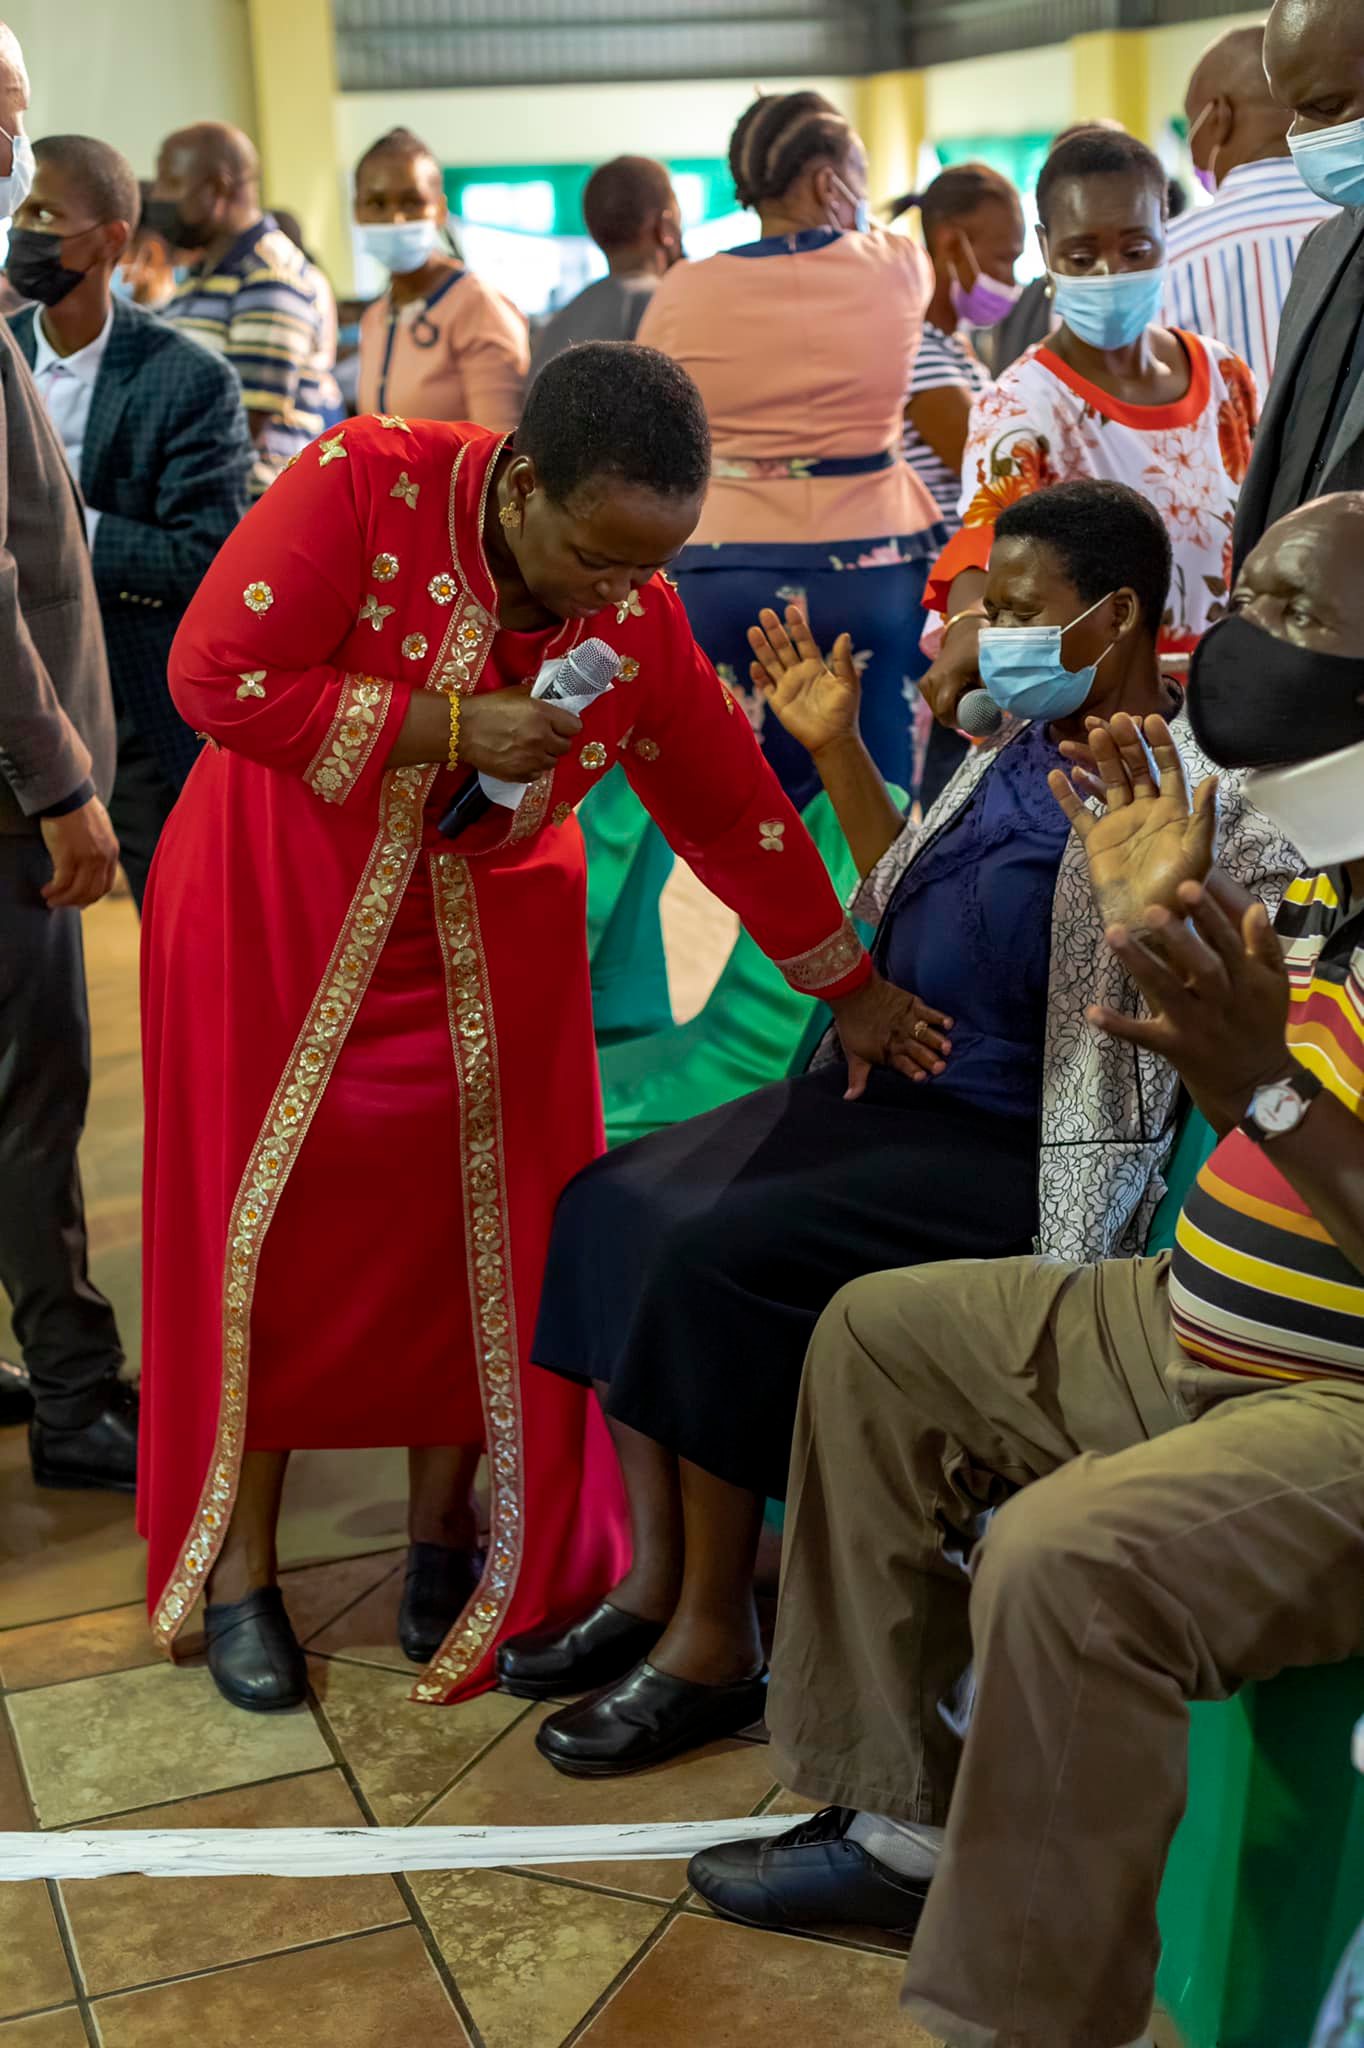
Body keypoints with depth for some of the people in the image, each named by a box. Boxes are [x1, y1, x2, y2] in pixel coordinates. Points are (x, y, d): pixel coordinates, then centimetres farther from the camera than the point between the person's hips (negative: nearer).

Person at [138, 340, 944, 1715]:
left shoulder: (637, 622, -11)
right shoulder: (368, 483, -22)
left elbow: (734, 810, -2)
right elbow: (217, 675, -25)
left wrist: (850, 990, 2)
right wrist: (449, 729, -29)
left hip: (488, 950, 3)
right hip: (277, 919, -2)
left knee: (485, 1225, 1)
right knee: (272, 1222, 2)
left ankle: (445, 1526, 22)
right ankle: (238, 1560, 17)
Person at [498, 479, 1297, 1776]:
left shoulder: (1194, 796, -15)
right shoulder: (1018, 745, 9)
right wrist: (836, 749, 13)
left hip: (1016, 1157, -9)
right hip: (895, 1086, 9)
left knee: (718, 1257, -23)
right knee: (614, 1204, -3)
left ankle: (715, 1639, -5)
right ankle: (654, 1581, 4)